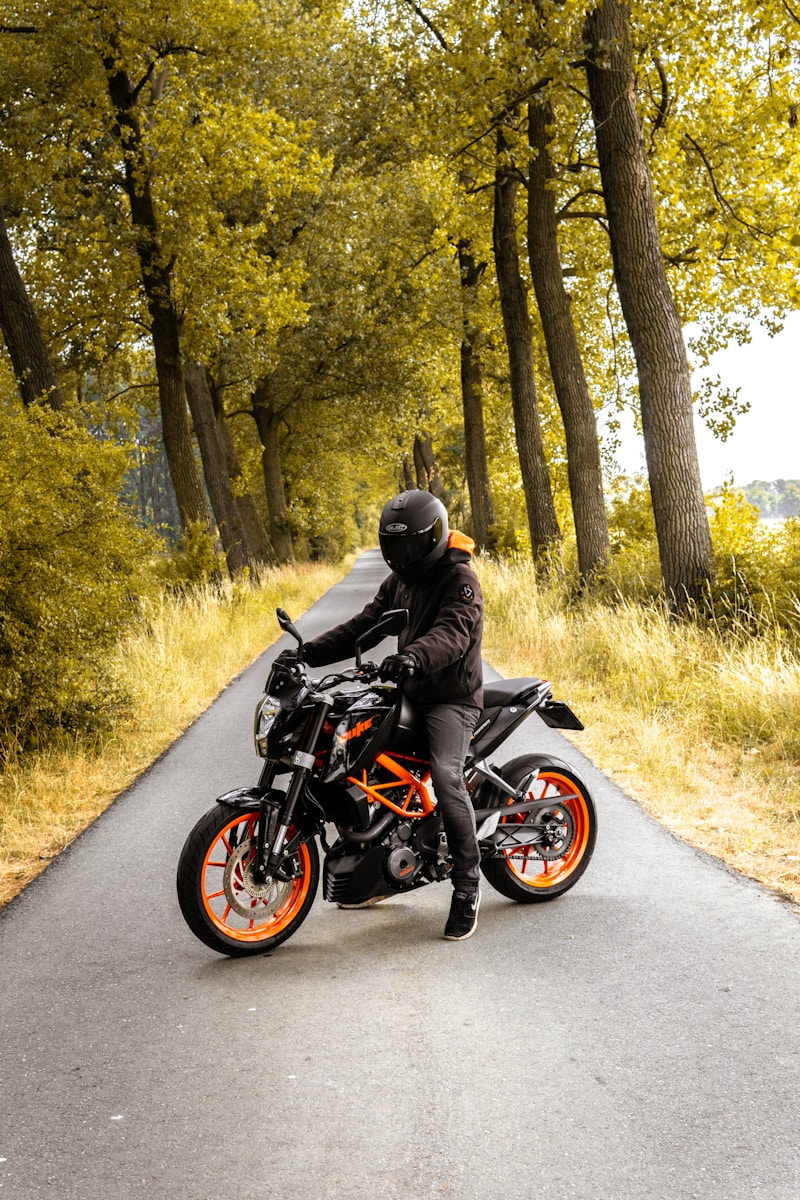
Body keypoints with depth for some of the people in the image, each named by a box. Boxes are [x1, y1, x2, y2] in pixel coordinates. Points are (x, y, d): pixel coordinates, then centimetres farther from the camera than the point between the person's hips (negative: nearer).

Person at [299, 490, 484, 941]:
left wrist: (413, 656, -50)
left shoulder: (459, 578, -13)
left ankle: (467, 886, -19)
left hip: (453, 697, -9)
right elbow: (365, 624, 10)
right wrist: (311, 652, -4)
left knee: (445, 775, -29)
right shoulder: (401, 579, 14)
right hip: (410, 694, 9)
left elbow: (454, 632, -31)